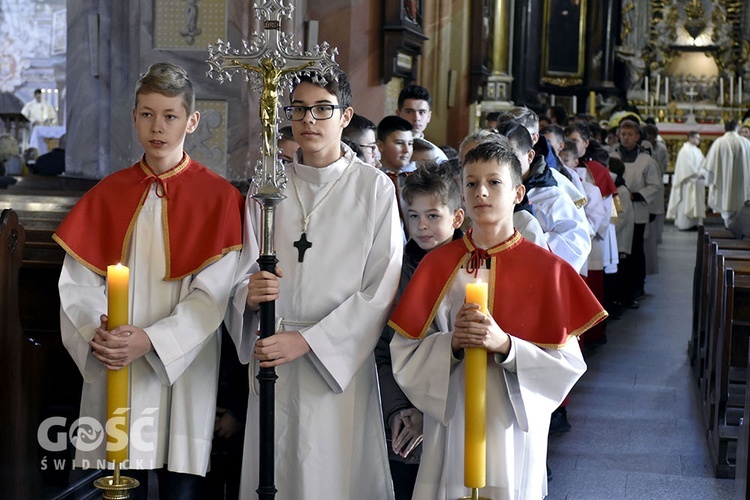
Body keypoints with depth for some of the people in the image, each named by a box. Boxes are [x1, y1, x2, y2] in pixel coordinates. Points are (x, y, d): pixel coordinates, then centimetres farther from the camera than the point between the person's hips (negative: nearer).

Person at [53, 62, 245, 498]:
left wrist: (151, 340, -19)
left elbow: (213, 293, -8)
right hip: (114, 368, 2)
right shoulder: (106, 195, 8)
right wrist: (96, 333, -15)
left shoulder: (219, 198, -1)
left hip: (183, 371, -2)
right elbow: (77, 283, 4)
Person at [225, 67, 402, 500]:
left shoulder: (374, 188, -3)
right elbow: (245, 274, 5)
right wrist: (250, 295, -19)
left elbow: (381, 290, -7)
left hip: (340, 366, -2)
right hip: (272, 359, 2)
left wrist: (307, 340, -15)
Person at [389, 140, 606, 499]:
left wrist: (505, 345, -22)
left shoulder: (546, 269, -5)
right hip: (449, 422, 1)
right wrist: (451, 343, -19)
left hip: (513, 425, -1)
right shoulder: (438, 265, 1)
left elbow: (567, 363, -8)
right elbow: (403, 354, -1)